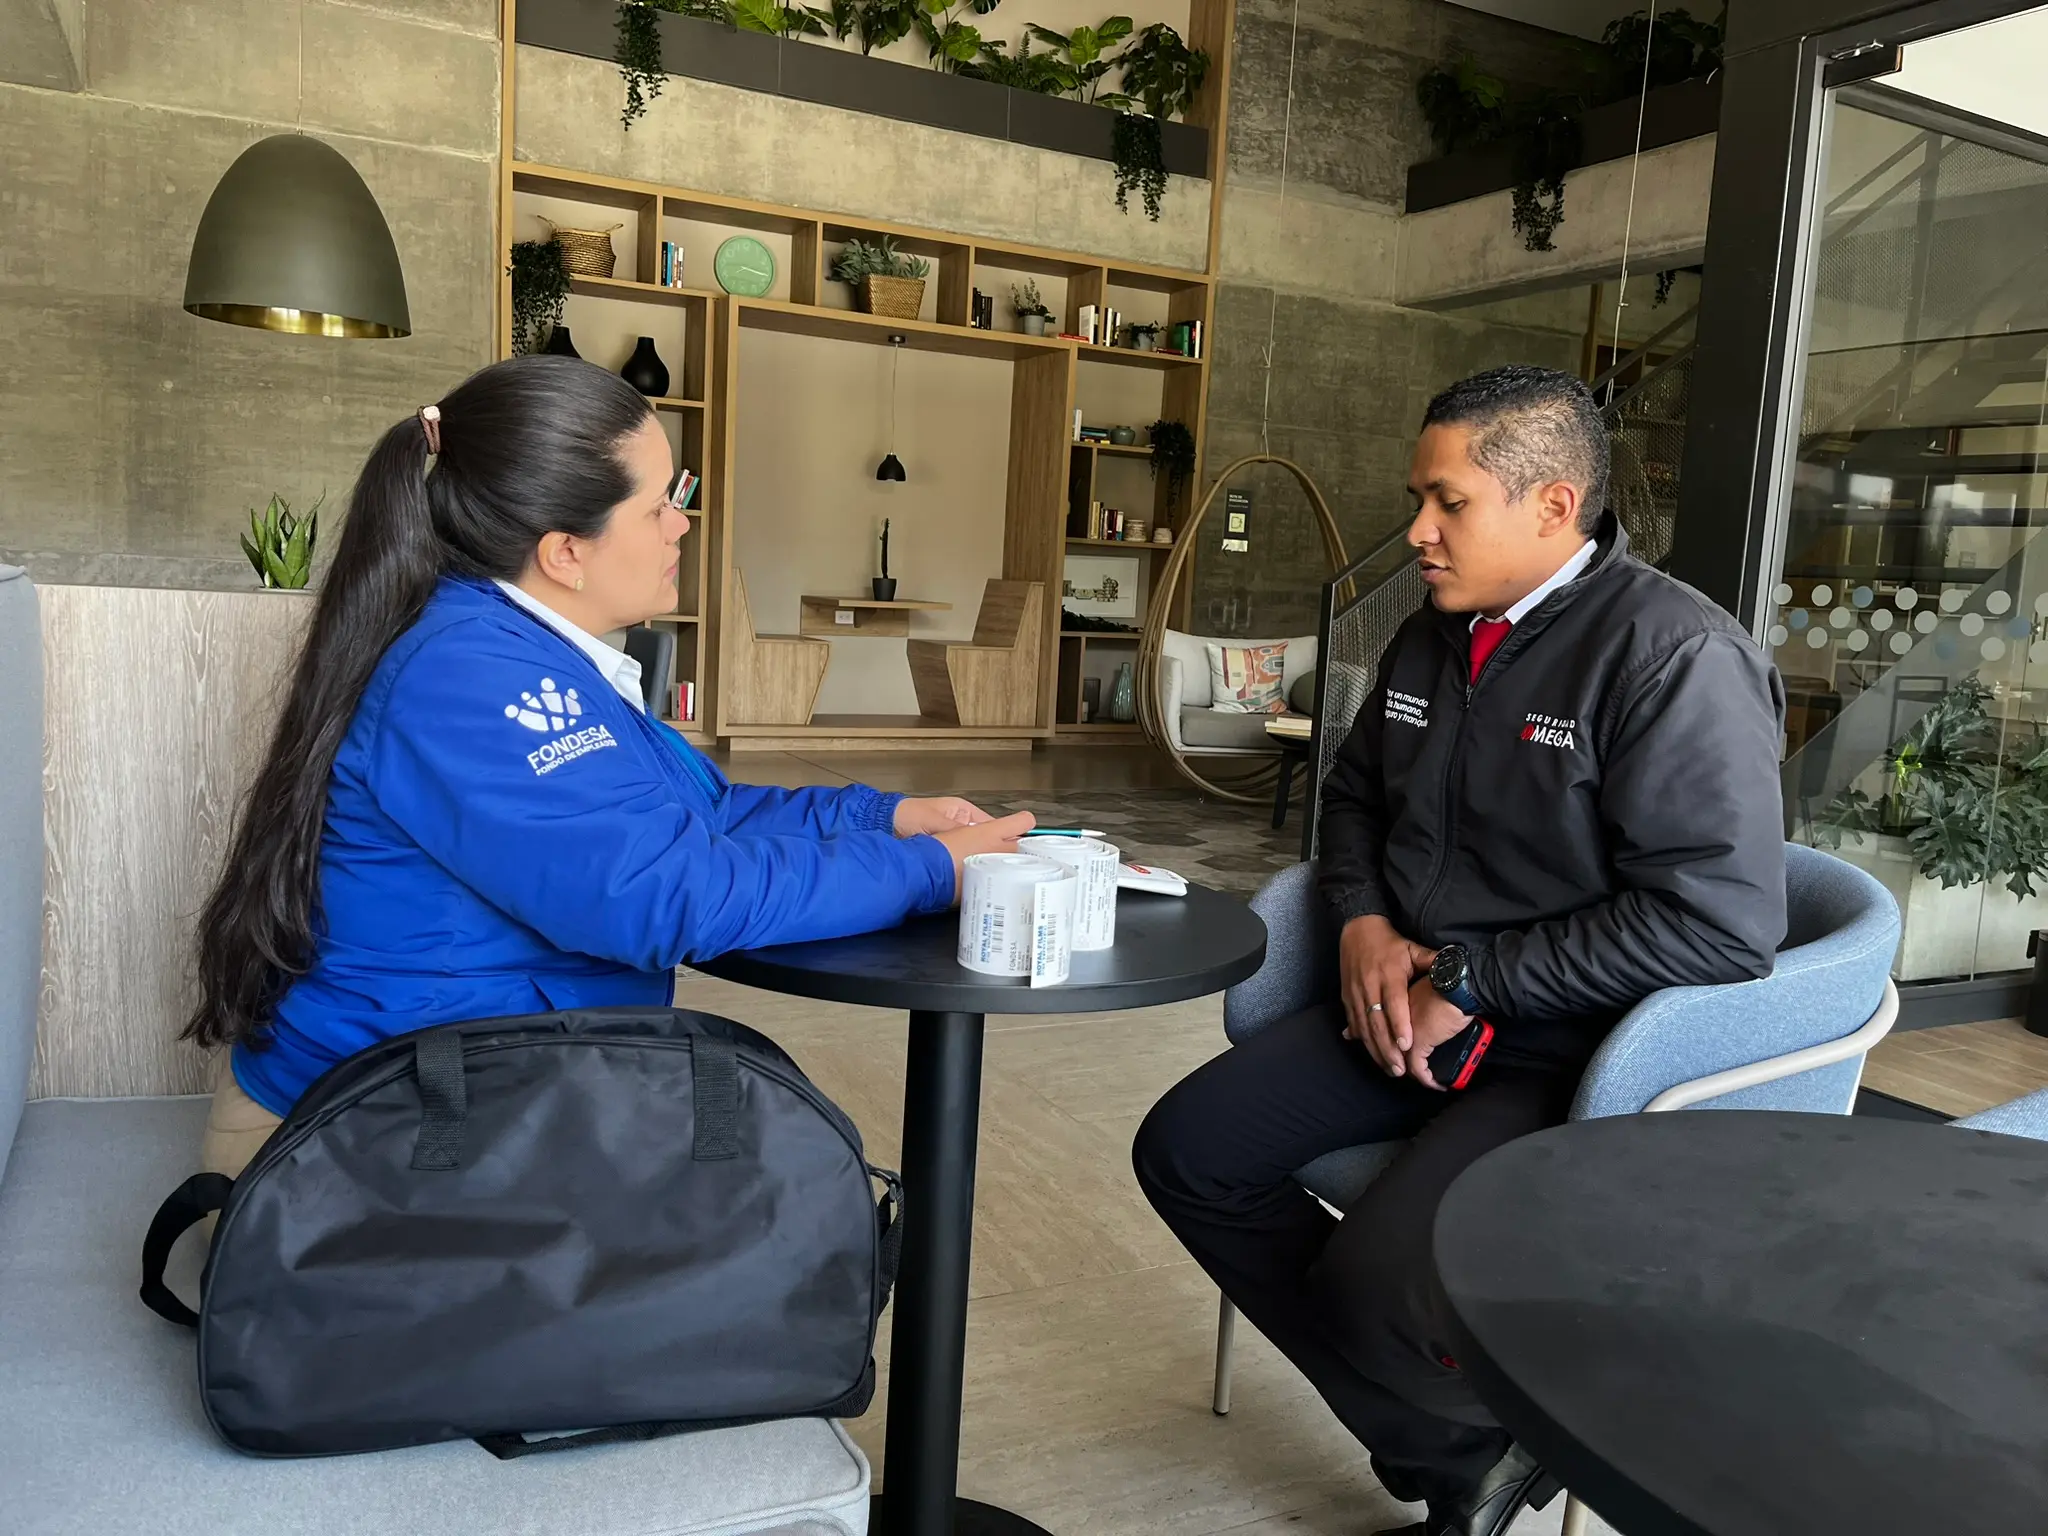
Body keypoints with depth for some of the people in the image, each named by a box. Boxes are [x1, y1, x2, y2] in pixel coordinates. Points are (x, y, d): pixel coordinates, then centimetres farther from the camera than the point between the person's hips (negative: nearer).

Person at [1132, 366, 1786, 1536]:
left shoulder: (1676, 655, -17)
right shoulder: (1432, 638, 9)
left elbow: (1721, 919, -24)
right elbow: (1354, 796, 22)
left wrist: (1471, 985, -20)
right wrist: (1366, 924, 1)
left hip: (1578, 1055, -8)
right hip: (1409, 1006, 9)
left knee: (1373, 1283, -28)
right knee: (1188, 1153, -2)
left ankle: (1480, 1433, 11)